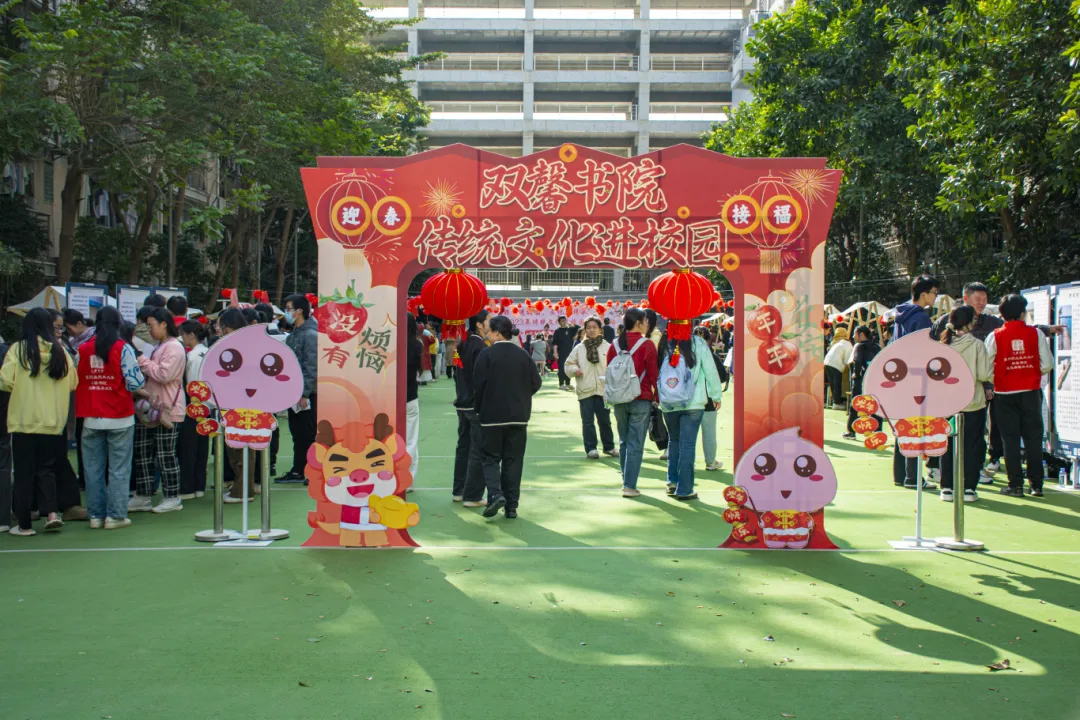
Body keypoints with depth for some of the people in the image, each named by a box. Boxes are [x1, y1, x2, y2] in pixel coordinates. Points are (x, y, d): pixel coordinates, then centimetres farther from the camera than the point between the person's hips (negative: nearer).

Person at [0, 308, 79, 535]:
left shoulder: (19, 349, -8)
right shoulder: (60, 352, 0)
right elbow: (73, 383, 5)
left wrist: (20, 388, 10)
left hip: (24, 421, -2)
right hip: (53, 422, 2)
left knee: (24, 473, 6)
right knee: (46, 468, 15)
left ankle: (24, 524, 10)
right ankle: (51, 512, 0)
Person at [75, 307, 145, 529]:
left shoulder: (82, 350, 1)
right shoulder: (123, 349, -9)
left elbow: (75, 382, 4)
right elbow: (135, 382, -12)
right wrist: (143, 378, 8)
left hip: (91, 418, 3)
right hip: (119, 418, -3)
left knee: (94, 469, 10)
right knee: (119, 469, 4)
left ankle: (96, 515, 14)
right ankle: (115, 515, 4)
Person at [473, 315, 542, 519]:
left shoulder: (487, 355, -9)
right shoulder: (523, 355, 3)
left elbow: (479, 384, -10)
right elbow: (536, 382, 3)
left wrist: (480, 409, 5)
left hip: (492, 416, -3)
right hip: (519, 416, 3)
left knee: (491, 458, 6)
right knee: (513, 460, 8)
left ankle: (495, 494, -16)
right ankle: (511, 506, 8)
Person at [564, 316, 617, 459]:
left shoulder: (607, 347, 3)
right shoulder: (579, 348, 7)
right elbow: (568, 364, 12)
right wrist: (574, 370, -8)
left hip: (603, 389, -1)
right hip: (585, 390, 1)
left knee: (604, 420, 8)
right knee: (588, 421, 2)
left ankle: (609, 446, 22)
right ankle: (591, 448, 9)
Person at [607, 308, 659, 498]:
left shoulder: (614, 345, 3)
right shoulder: (647, 345, -10)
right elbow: (653, 374, -8)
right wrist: (658, 397, 3)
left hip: (619, 400, 5)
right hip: (641, 400, -5)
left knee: (624, 442, 16)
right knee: (636, 445, -1)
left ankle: (626, 481, 22)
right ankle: (630, 485, -2)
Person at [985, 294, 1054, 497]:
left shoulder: (995, 336, -5)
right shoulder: (1036, 333, -3)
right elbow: (1047, 365, -3)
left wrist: (992, 383, 13)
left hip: (1005, 393, -1)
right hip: (1031, 392, 1)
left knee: (1010, 439, 5)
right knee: (1033, 437, 8)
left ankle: (1016, 485, 5)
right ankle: (1036, 484, 8)